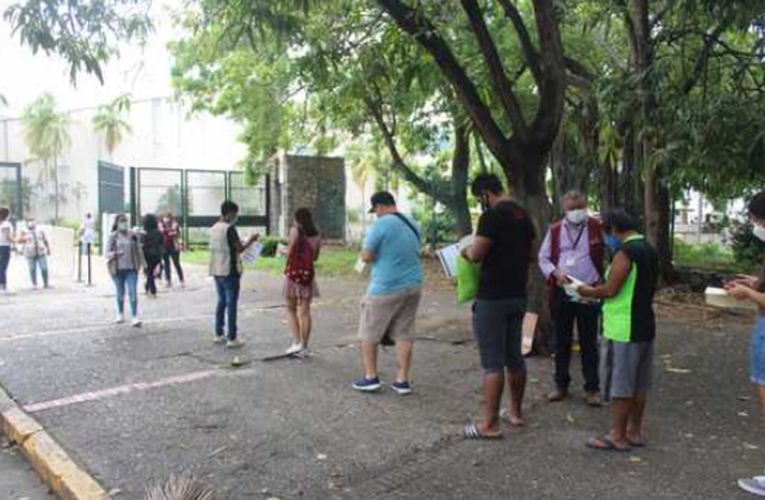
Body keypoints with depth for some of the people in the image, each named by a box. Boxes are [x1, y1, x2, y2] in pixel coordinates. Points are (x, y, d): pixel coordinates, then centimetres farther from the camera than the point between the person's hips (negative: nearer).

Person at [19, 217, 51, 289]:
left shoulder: (40, 230, 9)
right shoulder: (24, 232, 3)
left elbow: (45, 241, 13)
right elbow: (19, 241, -4)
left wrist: (48, 249, 10)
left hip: (41, 253, 1)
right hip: (30, 254, -1)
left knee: (44, 268, -3)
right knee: (32, 270, 0)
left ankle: (46, 283, 6)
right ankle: (34, 284, 8)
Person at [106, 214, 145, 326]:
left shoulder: (133, 235, 3)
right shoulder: (112, 237, -1)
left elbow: (139, 250, 10)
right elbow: (107, 253, -4)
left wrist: (143, 263, 10)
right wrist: (115, 254, -24)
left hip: (131, 268, 0)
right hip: (117, 269, 0)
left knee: (133, 293, -8)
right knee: (120, 293, 13)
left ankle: (135, 317, -9)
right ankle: (120, 314, 31)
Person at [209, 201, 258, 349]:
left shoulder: (213, 229, 10)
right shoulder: (229, 228, -15)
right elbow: (240, 249, -15)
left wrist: (240, 243, 21)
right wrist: (251, 240, 1)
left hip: (216, 270, 8)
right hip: (229, 271, -8)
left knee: (221, 301, 17)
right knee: (231, 303, -3)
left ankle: (219, 334, 22)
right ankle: (232, 339, -1)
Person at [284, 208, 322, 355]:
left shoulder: (295, 231, -6)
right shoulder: (317, 235, 8)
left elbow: (290, 251, -15)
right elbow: (315, 257, 12)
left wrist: (285, 251, 5)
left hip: (293, 272, -4)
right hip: (308, 273, 4)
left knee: (291, 309, 7)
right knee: (305, 311, 8)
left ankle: (297, 342, -4)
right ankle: (304, 345, 10)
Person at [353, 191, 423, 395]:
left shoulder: (381, 224, -14)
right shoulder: (413, 224, 10)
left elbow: (366, 257, -14)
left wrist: (378, 255, 6)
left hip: (386, 288, -7)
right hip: (413, 286, 7)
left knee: (369, 333, 9)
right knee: (404, 334, 10)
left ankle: (371, 378, 14)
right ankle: (402, 381, 12)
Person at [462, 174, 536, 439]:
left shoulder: (492, 216, -16)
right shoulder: (523, 215, 11)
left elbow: (476, 254, -20)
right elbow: (530, 256, 19)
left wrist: (466, 250, 0)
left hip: (493, 298, -8)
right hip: (518, 296, 9)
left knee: (492, 362, -3)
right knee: (514, 356, 17)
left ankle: (490, 424, 3)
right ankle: (515, 412, 29)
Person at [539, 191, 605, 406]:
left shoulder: (596, 228, -1)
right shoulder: (555, 230, 5)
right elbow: (543, 258, 7)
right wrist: (555, 272, -13)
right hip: (561, 293, 2)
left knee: (589, 343, 5)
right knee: (562, 342, 12)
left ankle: (592, 388, 17)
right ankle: (561, 385, 24)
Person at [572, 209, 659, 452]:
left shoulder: (625, 252, -17)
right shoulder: (649, 250, 11)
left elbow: (610, 290, -20)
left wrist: (585, 291, -4)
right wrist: (596, 291, 18)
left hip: (624, 329, -9)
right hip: (645, 325, 9)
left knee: (620, 385, -1)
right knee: (639, 384, 14)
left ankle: (618, 436, 7)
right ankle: (635, 432, 24)